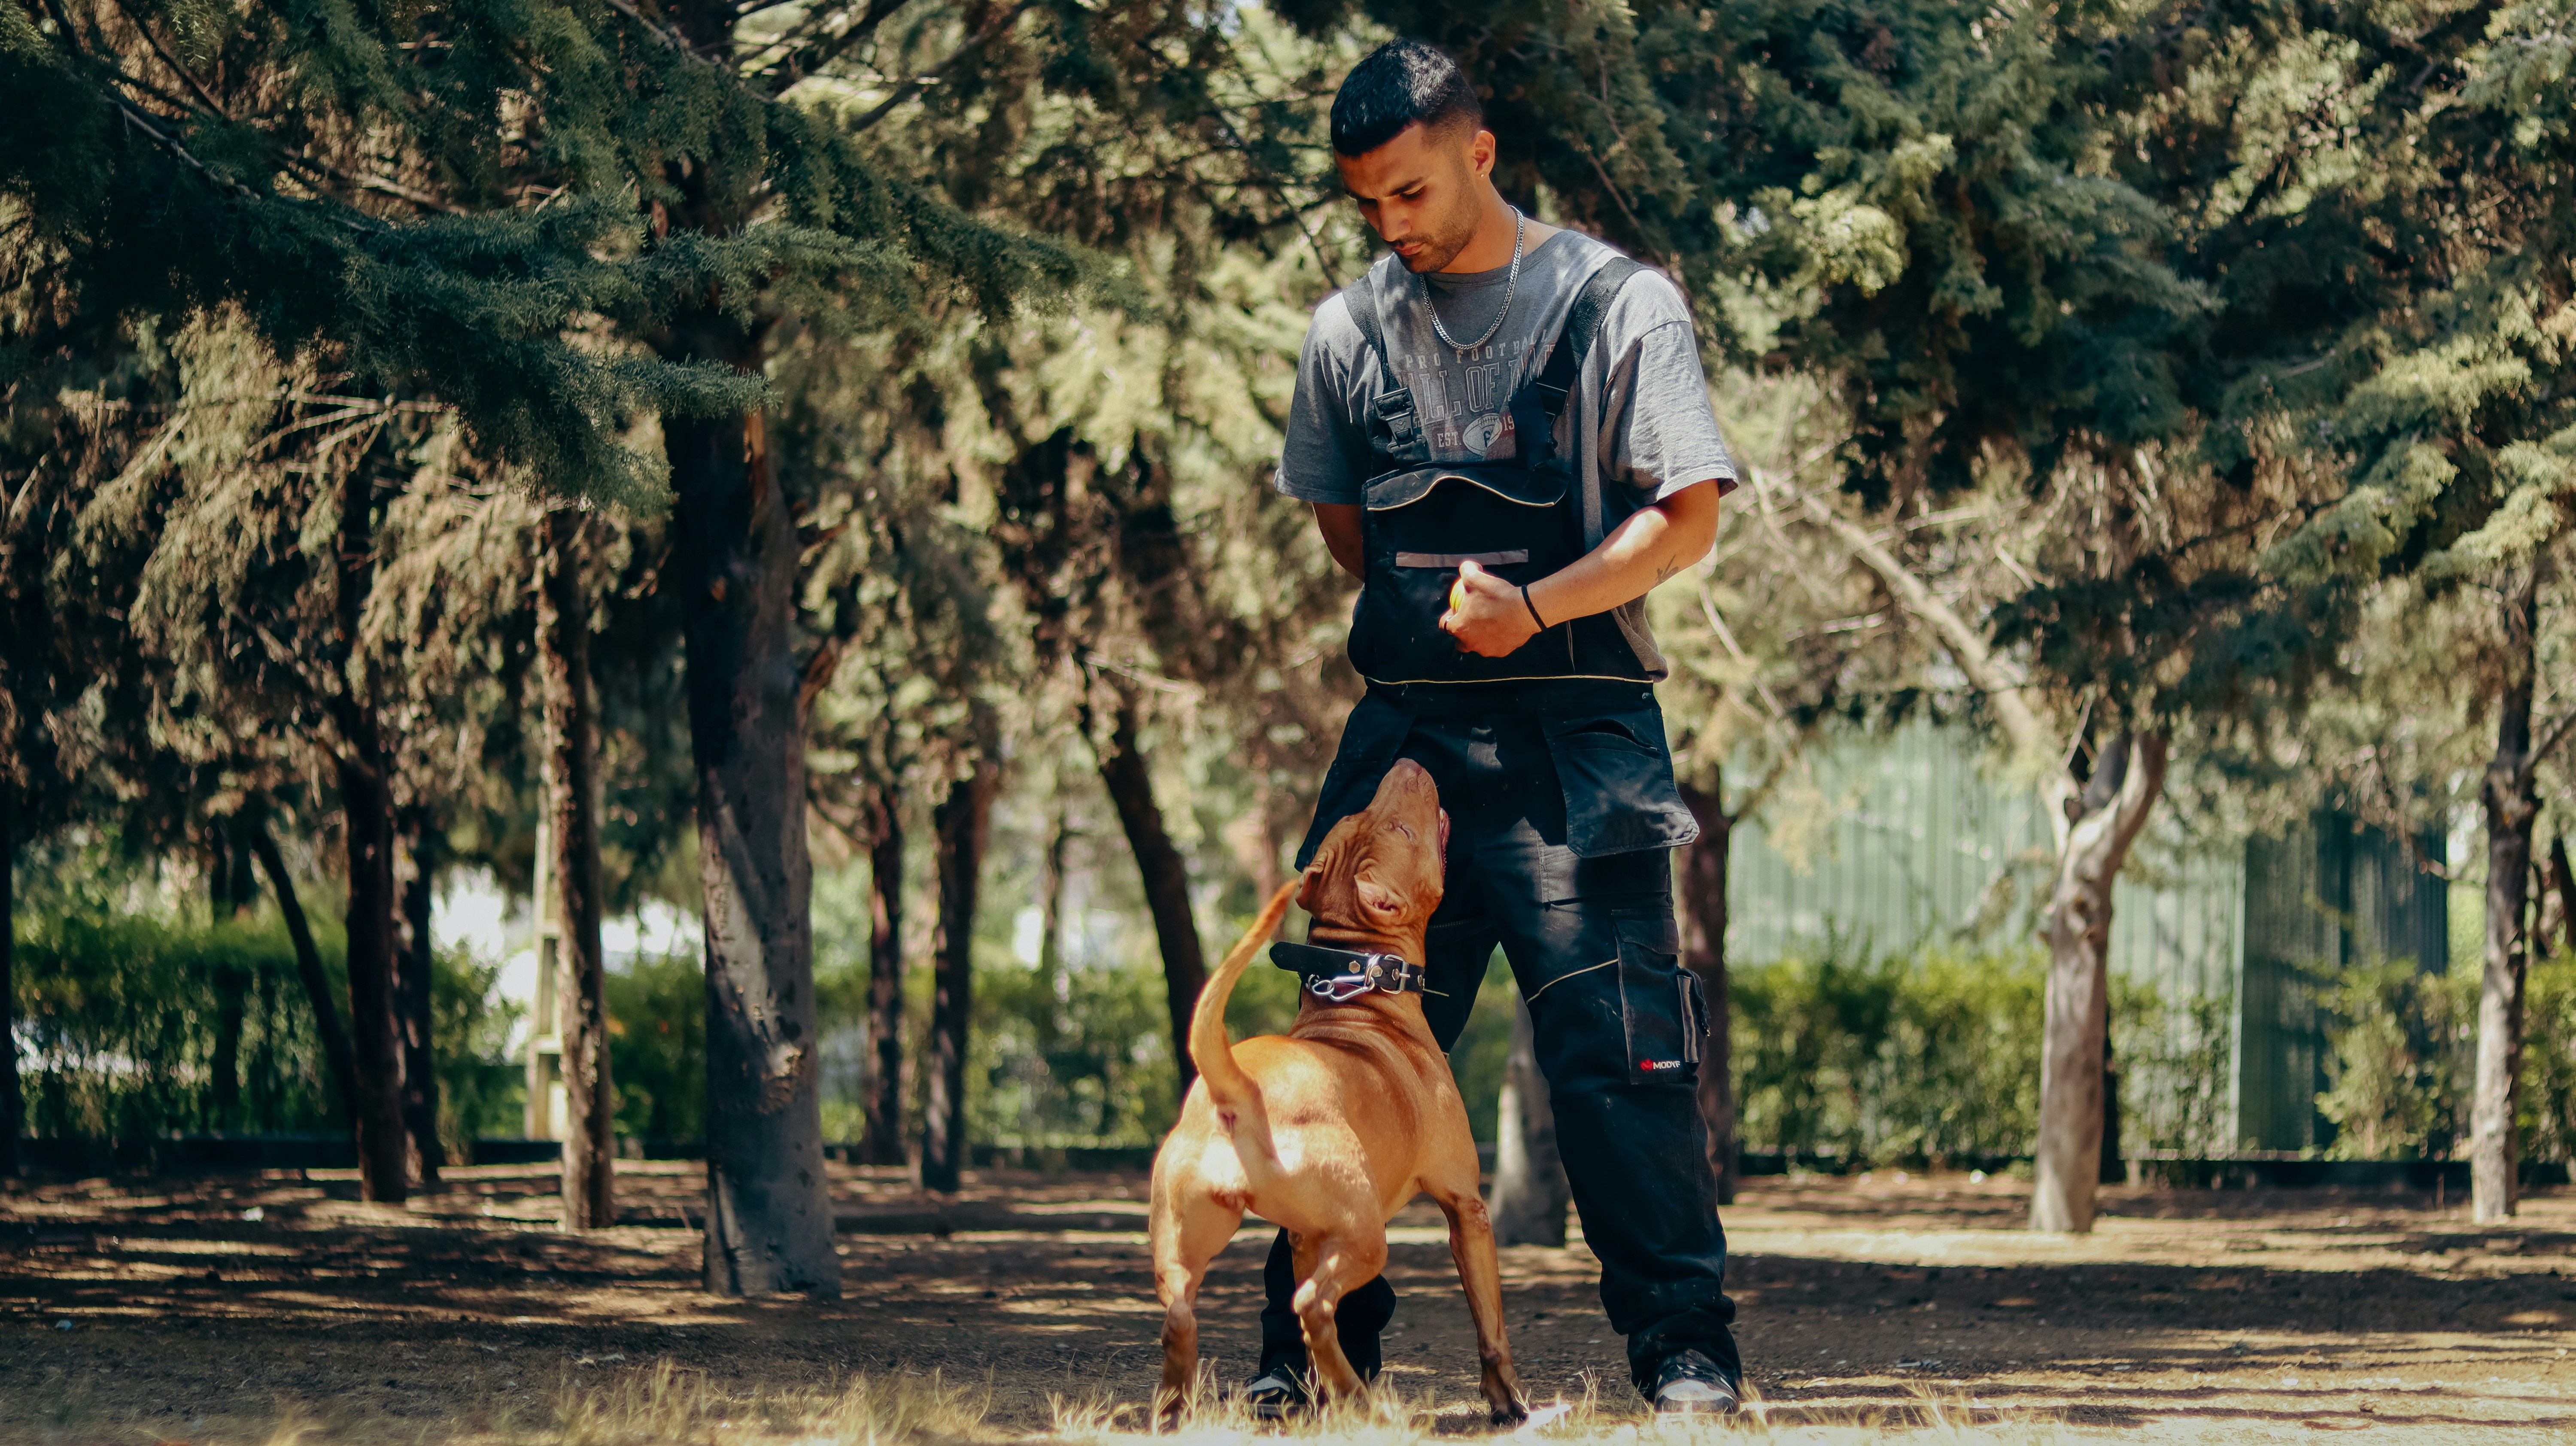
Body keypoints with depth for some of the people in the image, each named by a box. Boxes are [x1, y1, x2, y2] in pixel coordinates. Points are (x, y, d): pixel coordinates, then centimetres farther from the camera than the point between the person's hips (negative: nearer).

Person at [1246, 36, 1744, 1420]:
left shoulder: (1617, 306, -2)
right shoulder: (1350, 332, 11)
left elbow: (1687, 518, -6)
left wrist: (1536, 606, -17)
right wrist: (1440, 612, 9)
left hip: (1576, 737, -4)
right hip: (1404, 725, 4)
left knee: (1619, 1051, -8)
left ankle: (1685, 1351, -3)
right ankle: (1312, 1352, 8)